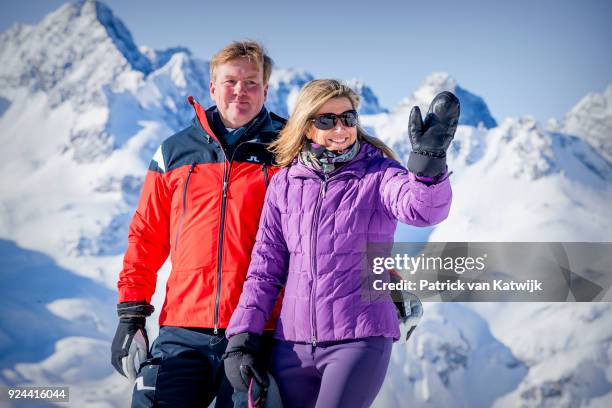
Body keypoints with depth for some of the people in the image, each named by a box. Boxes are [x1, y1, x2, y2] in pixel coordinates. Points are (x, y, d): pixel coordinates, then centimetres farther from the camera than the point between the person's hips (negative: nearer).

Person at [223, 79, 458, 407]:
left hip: (360, 337, -4)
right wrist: (243, 337, 6)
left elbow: (422, 208, -21)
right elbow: (265, 267, 12)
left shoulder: (378, 174, 0)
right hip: (292, 343, 4)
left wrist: (428, 159, -40)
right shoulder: (284, 184, 9)